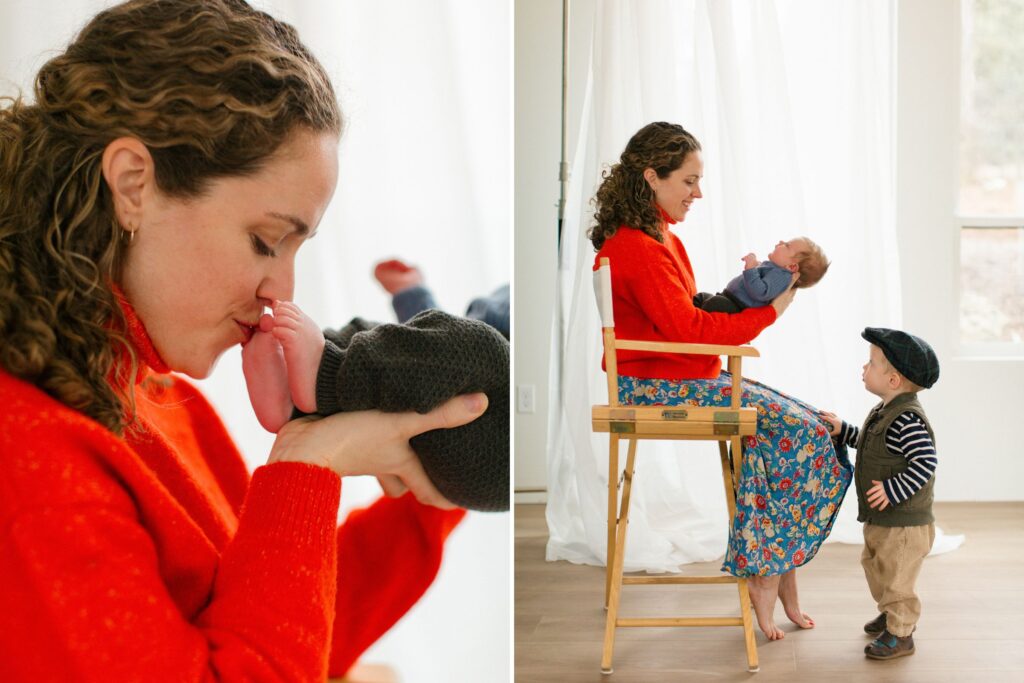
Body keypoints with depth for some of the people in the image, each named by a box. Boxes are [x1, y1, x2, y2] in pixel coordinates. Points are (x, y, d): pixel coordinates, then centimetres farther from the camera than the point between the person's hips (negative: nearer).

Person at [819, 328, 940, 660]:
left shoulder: (908, 420, -27)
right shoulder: (884, 412, 5)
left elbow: (925, 462, -31)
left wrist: (893, 490, -31)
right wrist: (842, 431, 13)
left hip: (905, 523, -10)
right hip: (880, 520, 10)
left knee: (896, 577, 2)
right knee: (875, 566, 25)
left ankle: (900, 633, 17)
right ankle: (892, 614, 45)